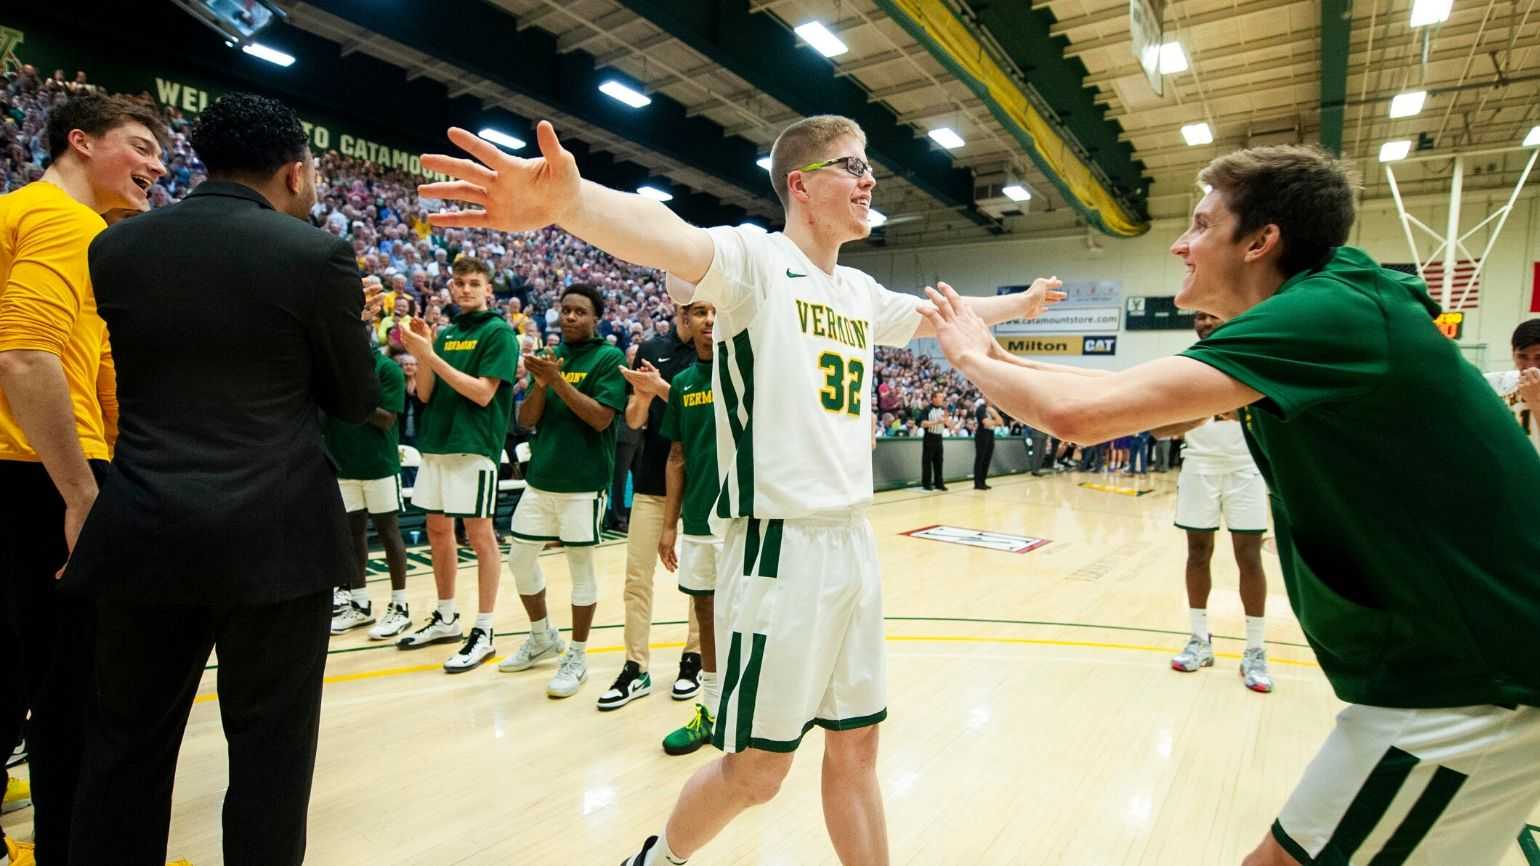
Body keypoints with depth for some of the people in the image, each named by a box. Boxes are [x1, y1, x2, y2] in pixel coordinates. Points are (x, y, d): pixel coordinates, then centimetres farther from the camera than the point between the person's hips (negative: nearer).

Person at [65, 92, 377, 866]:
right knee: (269, 746, 9)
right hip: (273, 536, -4)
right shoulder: (316, 254, -8)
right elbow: (356, 401, 0)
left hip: (141, 534, 5)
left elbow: (130, 375, 17)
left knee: (125, 745, 18)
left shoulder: (115, 245, 5)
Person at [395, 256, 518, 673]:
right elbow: (425, 394, 11)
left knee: (480, 535, -3)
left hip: (474, 446, -7)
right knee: (437, 531, 13)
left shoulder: (498, 332, -5)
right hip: (436, 443, 7)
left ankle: (483, 632, 5)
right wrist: (421, 354, -5)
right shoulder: (445, 334, 14)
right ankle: (446, 619, 27)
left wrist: (431, 356, -16)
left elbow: (482, 392, -15)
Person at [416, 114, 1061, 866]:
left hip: (853, 545, 7)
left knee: (855, 746, 17)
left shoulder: (860, 293, 14)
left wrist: (1020, 303, 46)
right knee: (756, 770, 7)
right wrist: (569, 200, -51)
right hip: (780, 547, -7)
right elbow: (672, 240, -31)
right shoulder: (755, 257, -9)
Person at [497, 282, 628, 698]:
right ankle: (542, 636, 34)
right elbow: (526, 421, 7)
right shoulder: (551, 356, 12)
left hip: (583, 481, -6)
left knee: (581, 567, 3)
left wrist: (559, 381, -20)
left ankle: (577, 656, 18)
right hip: (540, 478, 7)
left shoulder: (609, 358, -5)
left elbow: (601, 418, -16)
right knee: (520, 559, 13)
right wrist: (540, 383, -10)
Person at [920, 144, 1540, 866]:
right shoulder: (1334, 293, 8)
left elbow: (1080, 412, -31)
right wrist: (1000, 358, 12)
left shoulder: (1327, 311, -22)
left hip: (1474, 686, -9)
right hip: (1452, 661, 9)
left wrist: (971, 357, -13)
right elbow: (1137, 393, 15)